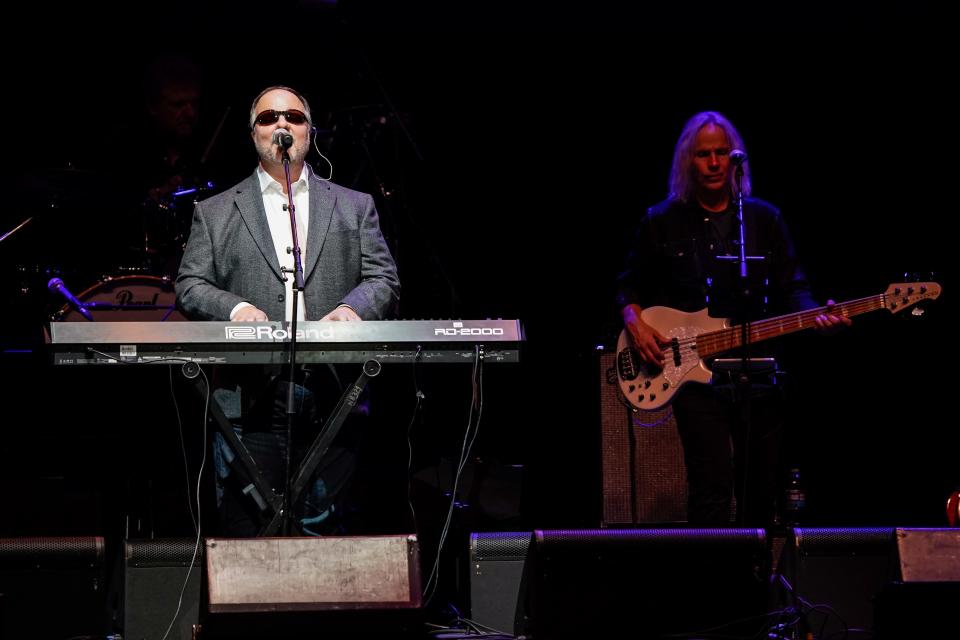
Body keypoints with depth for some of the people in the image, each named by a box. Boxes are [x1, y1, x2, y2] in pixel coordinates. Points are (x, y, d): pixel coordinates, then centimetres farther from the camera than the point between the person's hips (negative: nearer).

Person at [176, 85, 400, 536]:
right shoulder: (215, 213, 16)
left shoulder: (354, 208, 18)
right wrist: (234, 308, -12)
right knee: (245, 533, -7)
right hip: (250, 403, -1)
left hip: (331, 400, 1)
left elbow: (384, 279, 11)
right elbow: (189, 287, 9)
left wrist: (353, 307, -11)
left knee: (323, 530, -2)